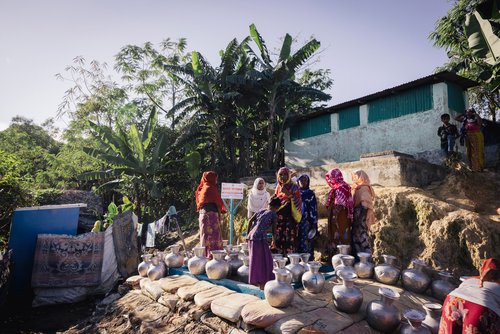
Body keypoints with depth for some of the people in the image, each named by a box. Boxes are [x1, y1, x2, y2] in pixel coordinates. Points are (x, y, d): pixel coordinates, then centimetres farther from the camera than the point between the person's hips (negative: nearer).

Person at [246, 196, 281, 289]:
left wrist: (247, 234, 19)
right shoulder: (274, 214, 0)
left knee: (255, 260, 17)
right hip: (260, 238, -7)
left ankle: (256, 281, 29)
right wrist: (273, 240, 22)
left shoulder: (261, 211, 16)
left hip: (252, 236, 7)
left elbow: (250, 221, 14)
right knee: (264, 260, 6)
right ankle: (262, 283, 11)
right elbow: (273, 229, 6)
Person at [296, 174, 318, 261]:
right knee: (297, 243, 3)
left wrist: (314, 224, -7)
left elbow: (313, 209, -2)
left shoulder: (310, 193, 2)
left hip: (306, 222, -3)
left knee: (306, 242, -4)